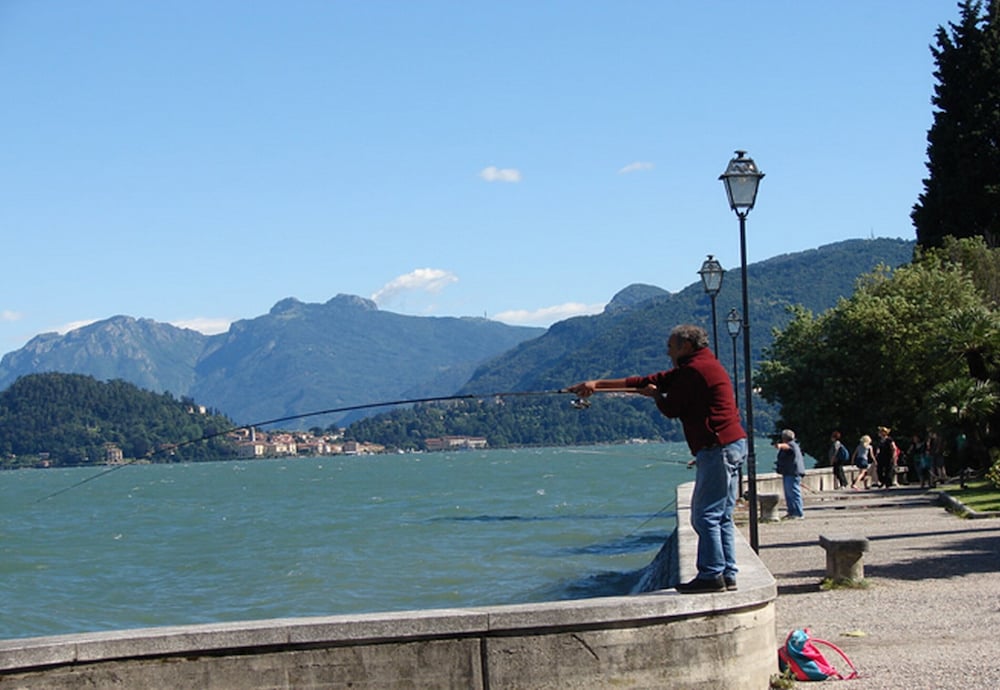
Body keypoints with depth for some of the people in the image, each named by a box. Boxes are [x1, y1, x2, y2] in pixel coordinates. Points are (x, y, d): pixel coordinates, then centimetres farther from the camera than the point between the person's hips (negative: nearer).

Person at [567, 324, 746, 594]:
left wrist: (655, 395, 16)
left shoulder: (694, 370, -10)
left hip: (717, 448, -11)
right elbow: (648, 381, 22)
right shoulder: (704, 366, 22)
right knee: (721, 516, 10)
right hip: (733, 445, 11)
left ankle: (711, 575, -8)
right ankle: (727, 575, 10)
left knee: (705, 516, -8)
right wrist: (598, 384, 20)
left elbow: (670, 409, -7)